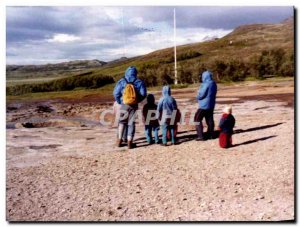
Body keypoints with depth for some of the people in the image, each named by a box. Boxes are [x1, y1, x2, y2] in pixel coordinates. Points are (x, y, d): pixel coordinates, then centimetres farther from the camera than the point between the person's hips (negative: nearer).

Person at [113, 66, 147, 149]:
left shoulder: (122, 82, -2)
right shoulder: (139, 82, -3)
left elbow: (116, 93, -5)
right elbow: (143, 94, -4)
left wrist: (119, 102, 9)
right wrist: (137, 101, 10)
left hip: (124, 105, 1)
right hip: (134, 106, 0)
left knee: (122, 122, 17)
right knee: (131, 123, 7)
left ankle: (119, 140, 14)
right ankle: (129, 142, 6)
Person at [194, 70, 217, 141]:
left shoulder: (206, 84, -20)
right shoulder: (213, 84, 8)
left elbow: (201, 95, -21)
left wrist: (198, 97, 2)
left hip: (204, 105, -9)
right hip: (211, 105, 9)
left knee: (197, 119, -2)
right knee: (209, 120, 16)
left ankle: (200, 136, -6)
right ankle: (210, 134, 24)